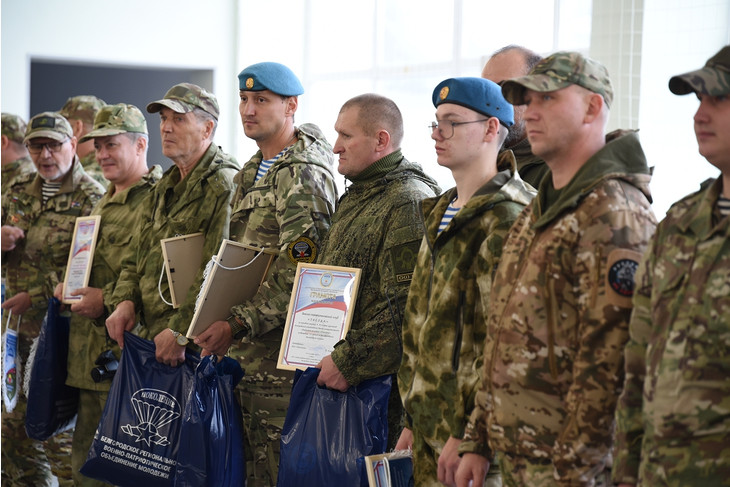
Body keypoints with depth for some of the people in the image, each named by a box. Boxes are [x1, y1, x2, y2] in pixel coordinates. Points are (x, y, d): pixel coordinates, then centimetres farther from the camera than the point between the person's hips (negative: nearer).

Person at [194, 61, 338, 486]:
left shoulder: (305, 176, -13)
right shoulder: (251, 174, 18)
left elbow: (298, 274, -20)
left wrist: (237, 325, -21)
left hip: (280, 353, -9)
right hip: (240, 353, 9)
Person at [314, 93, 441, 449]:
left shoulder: (409, 203, -14)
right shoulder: (354, 199, 19)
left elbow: (407, 308, -23)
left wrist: (346, 362, -21)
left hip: (381, 383, -9)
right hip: (333, 379, 9)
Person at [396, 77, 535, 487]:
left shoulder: (507, 220, -14)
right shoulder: (440, 213, 15)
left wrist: (469, 434, -20)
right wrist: (412, 420, 17)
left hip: (473, 438, -8)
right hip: (430, 433, 8)